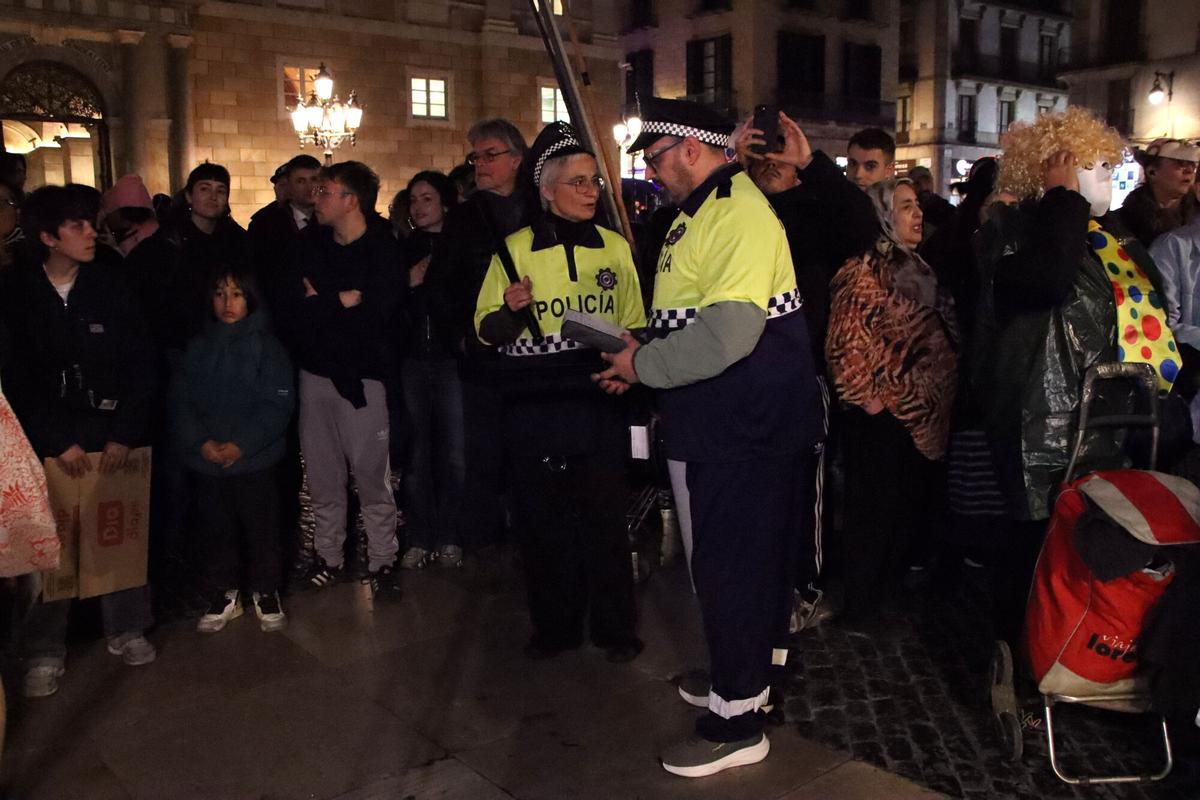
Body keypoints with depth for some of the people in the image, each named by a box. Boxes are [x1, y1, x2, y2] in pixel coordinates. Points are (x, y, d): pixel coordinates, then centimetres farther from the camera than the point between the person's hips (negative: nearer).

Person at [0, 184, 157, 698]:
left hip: (113, 439, 1)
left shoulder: (110, 288, 1)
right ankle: (44, 651, 14)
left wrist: (125, 434, -8)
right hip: (45, 442, -1)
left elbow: (142, 365, 0)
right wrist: (56, 441, -9)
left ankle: (125, 629, 21)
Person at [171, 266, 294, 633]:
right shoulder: (198, 347, 7)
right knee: (216, 530, 11)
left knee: (261, 528, 5)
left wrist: (241, 445, -16)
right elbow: (181, 400, 4)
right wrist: (202, 443, -11)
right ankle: (223, 594, 27)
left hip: (255, 461, -3)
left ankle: (266, 592, 23)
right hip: (206, 462, 3)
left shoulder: (265, 345, -3)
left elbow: (277, 404, -9)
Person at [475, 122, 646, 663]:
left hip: (598, 401, 1)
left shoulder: (614, 247, 7)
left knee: (604, 513, 3)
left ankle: (613, 627, 21)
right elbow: (486, 330, 4)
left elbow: (634, 326, 14)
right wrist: (510, 309, -16)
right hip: (533, 405, 0)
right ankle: (555, 624, 25)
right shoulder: (515, 249, 2)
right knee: (541, 517, 6)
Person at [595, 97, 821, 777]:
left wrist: (642, 365, -15)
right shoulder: (703, 211, 16)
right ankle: (743, 676, 37)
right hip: (725, 423, 10)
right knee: (746, 560, 21)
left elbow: (727, 334, -28)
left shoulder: (738, 214, -18)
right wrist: (643, 353, 7)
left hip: (749, 429, -10)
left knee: (730, 568, -2)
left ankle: (737, 721, 12)